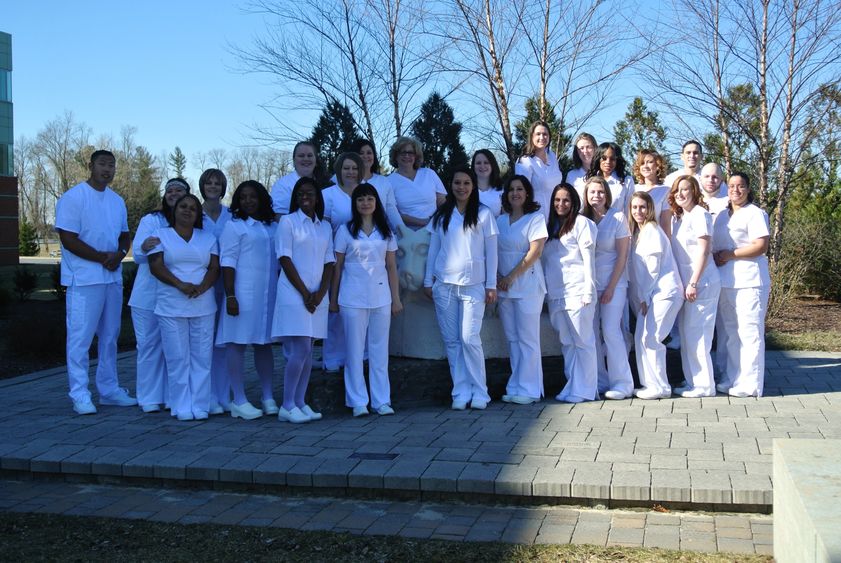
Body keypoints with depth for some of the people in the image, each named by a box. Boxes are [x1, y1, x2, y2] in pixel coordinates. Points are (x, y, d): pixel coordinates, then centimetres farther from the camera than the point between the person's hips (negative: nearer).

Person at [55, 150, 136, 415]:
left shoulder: (117, 201, 13)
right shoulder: (73, 197, -9)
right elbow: (68, 239, -14)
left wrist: (119, 254, -6)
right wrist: (103, 258, -15)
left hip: (113, 278, 7)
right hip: (84, 280, -7)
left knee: (109, 336, 13)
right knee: (81, 337, -5)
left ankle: (109, 389, 22)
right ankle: (80, 395, 0)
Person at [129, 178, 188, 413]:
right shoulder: (150, 220, 3)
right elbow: (137, 255, -5)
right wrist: (144, 247, -28)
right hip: (149, 295, -2)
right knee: (150, 345, 0)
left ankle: (172, 396, 11)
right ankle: (150, 398, 6)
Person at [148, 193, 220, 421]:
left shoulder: (208, 237, 14)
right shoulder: (161, 235, 8)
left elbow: (215, 267, 5)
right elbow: (156, 266, -4)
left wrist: (201, 287, -15)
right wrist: (181, 285, -18)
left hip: (203, 306, 2)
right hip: (171, 307, -2)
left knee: (202, 357, 1)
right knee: (177, 358, -3)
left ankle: (200, 407, 6)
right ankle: (182, 408, 4)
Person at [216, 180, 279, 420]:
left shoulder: (273, 227, 14)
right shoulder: (234, 226, -2)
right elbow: (227, 263, -7)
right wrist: (230, 296, -15)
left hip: (269, 295, 6)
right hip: (243, 295, -5)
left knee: (264, 344, 10)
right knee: (237, 343, -2)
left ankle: (268, 398, 17)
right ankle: (239, 401, 2)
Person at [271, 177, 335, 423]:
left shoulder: (325, 227, 15)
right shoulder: (288, 222, 0)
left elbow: (329, 262, 11)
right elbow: (285, 260, -6)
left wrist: (320, 293, -4)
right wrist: (305, 293, -11)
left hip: (317, 296, 5)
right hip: (294, 295, -5)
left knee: (307, 352, 6)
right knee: (300, 350, -11)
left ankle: (300, 403, 12)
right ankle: (287, 406, -2)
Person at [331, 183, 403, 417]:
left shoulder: (386, 231, 10)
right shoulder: (346, 230, 4)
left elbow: (392, 267, 10)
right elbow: (337, 266, 4)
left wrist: (396, 298, 6)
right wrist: (333, 298, 2)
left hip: (381, 297, 2)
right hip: (353, 298, -2)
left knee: (380, 350, 5)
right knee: (355, 350, 1)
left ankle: (382, 400, 10)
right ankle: (358, 402, 7)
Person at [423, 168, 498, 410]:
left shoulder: (483, 214, 4)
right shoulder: (441, 215, 12)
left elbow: (491, 251, 3)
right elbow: (433, 249, 13)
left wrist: (491, 285, -1)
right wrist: (428, 281, 8)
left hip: (473, 284, -3)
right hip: (444, 284, 3)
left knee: (469, 338, -10)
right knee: (451, 341, 2)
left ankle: (479, 392, 1)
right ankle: (461, 392, 7)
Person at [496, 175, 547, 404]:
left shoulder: (535, 218, -2)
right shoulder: (500, 220, 14)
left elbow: (535, 252, -11)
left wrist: (511, 276, -12)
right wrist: (497, 276, -3)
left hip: (527, 285, -5)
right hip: (504, 288, 6)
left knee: (527, 339, -4)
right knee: (512, 339, 8)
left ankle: (528, 389, 1)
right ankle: (516, 388, 12)